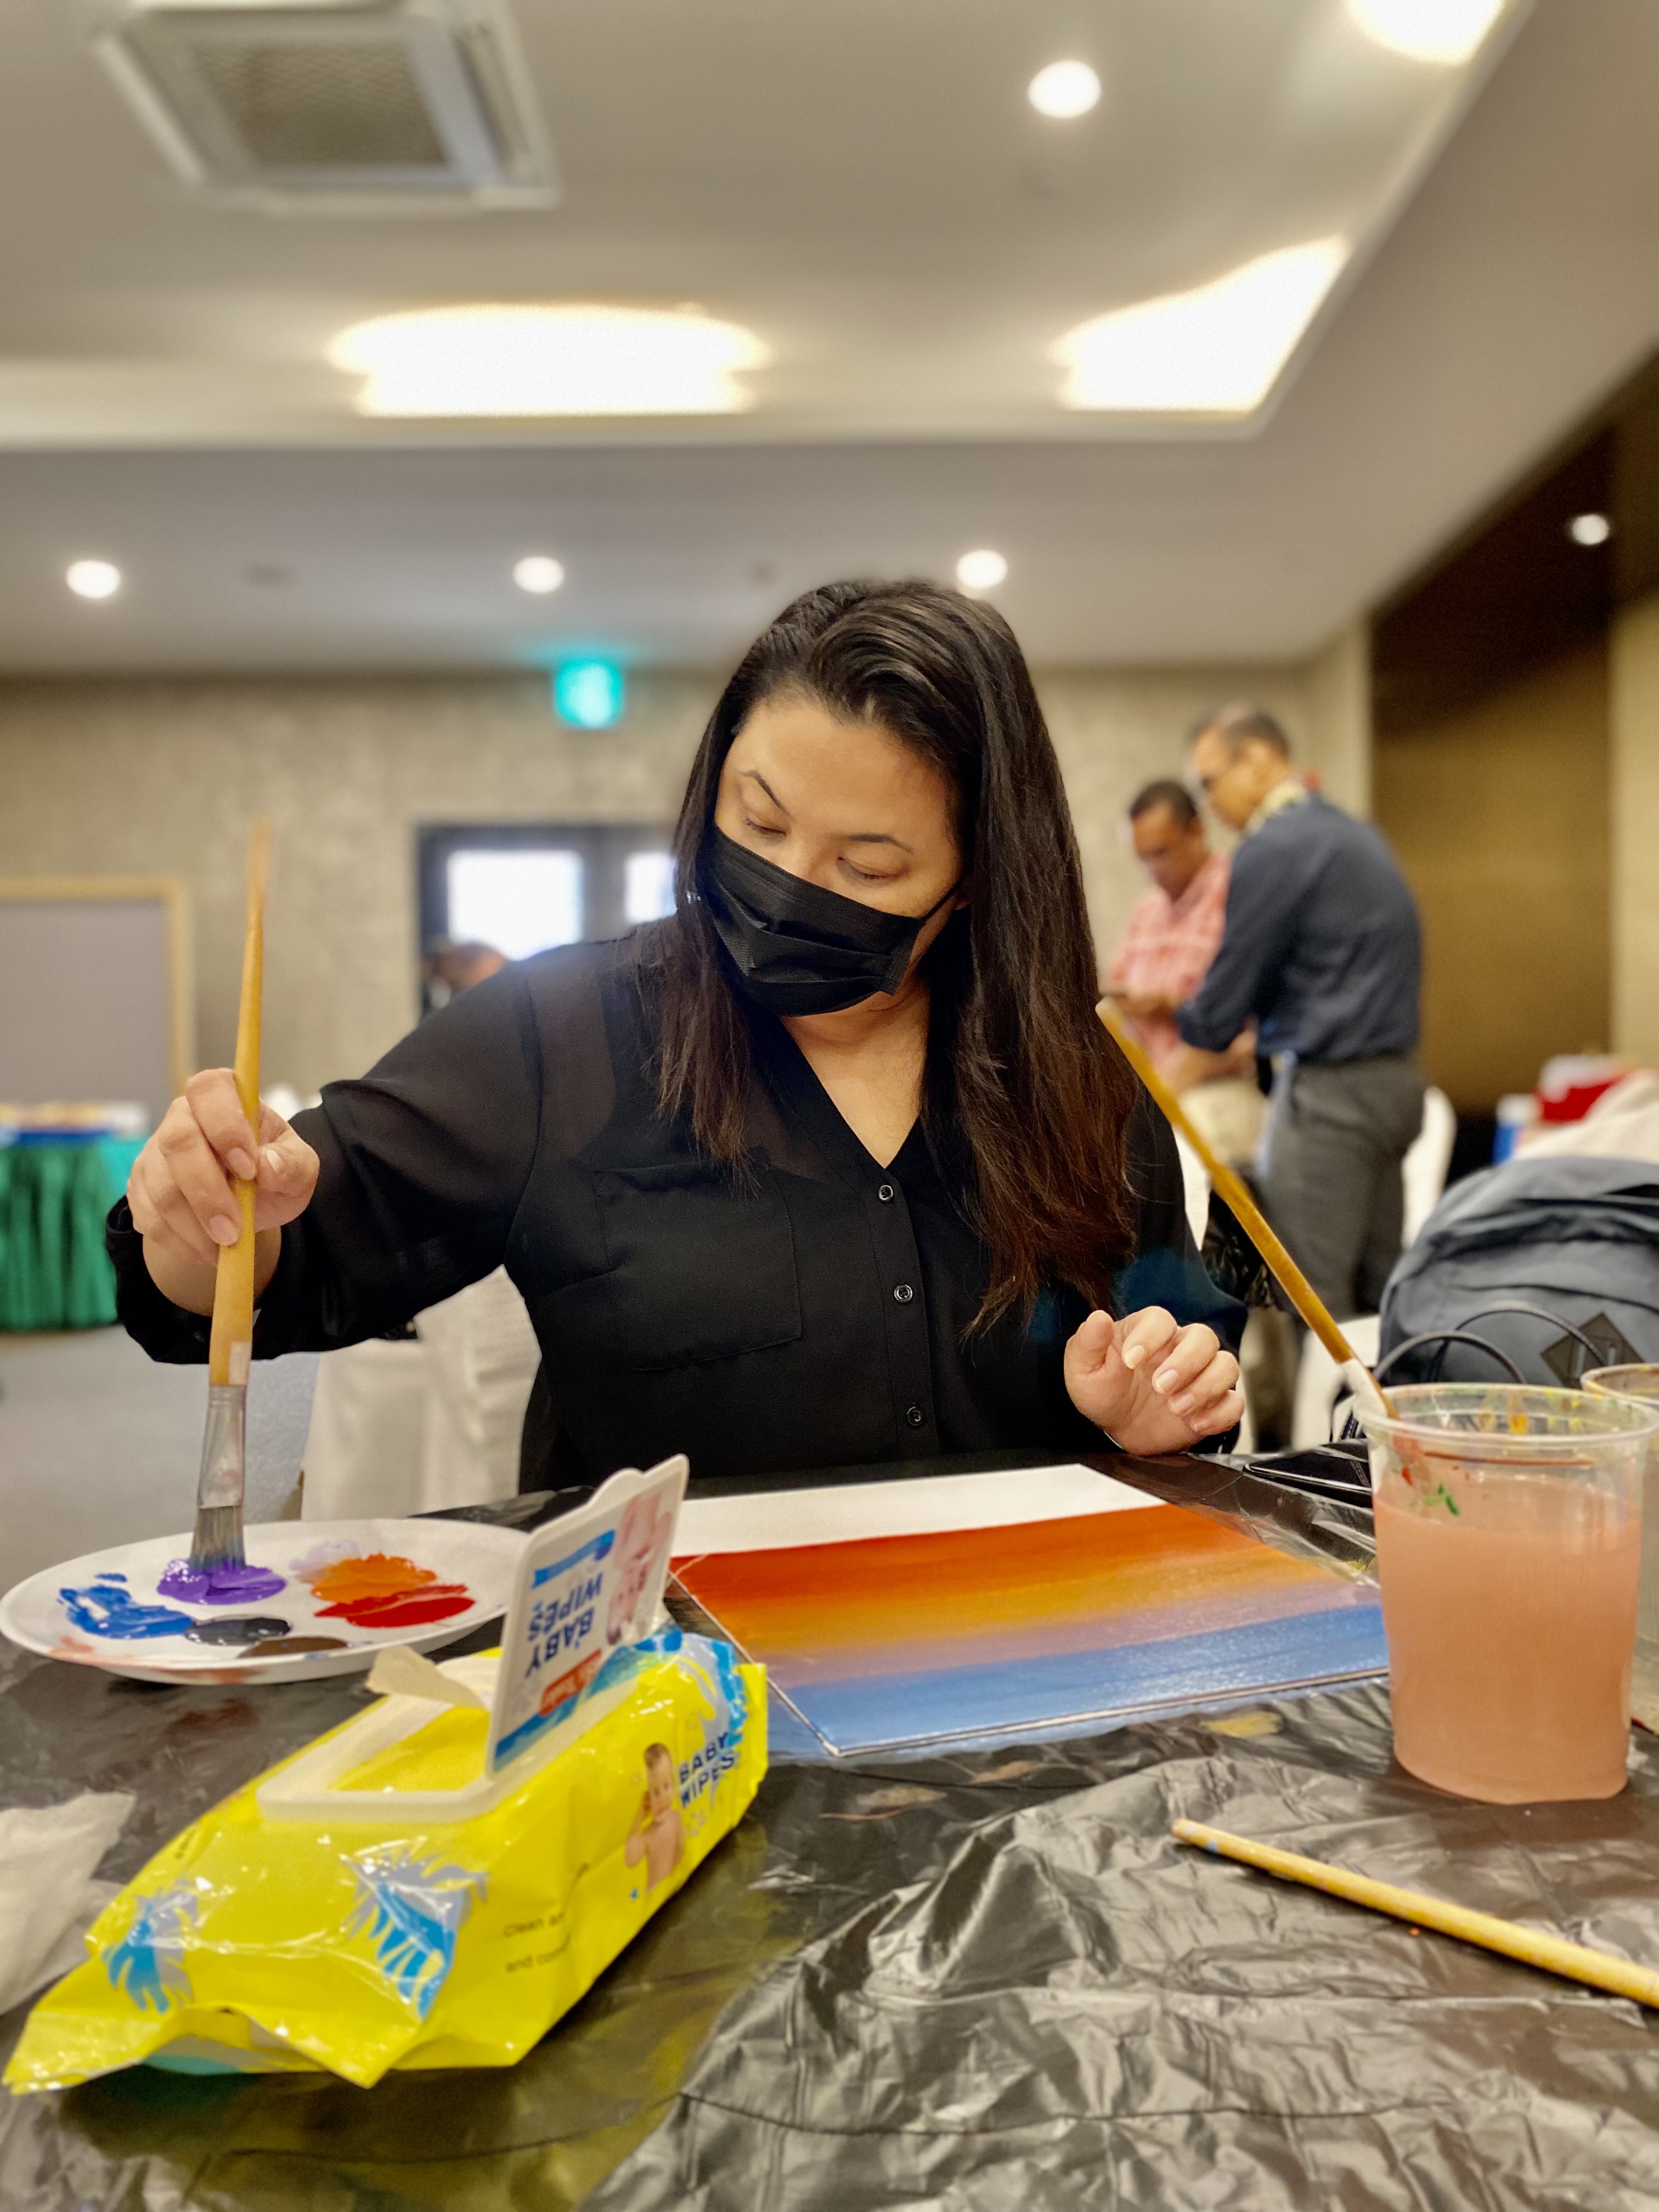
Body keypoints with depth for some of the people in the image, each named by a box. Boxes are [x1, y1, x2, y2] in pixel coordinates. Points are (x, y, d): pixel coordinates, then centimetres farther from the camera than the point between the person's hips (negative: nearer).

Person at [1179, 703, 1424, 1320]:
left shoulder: (1271, 848, -12)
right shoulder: (1353, 832, 17)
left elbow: (1229, 987, -9)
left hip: (1329, 1089, -9)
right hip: (1395, 1078, 9)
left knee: (1313, 1297, -4)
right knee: (1375, 1296, 12)